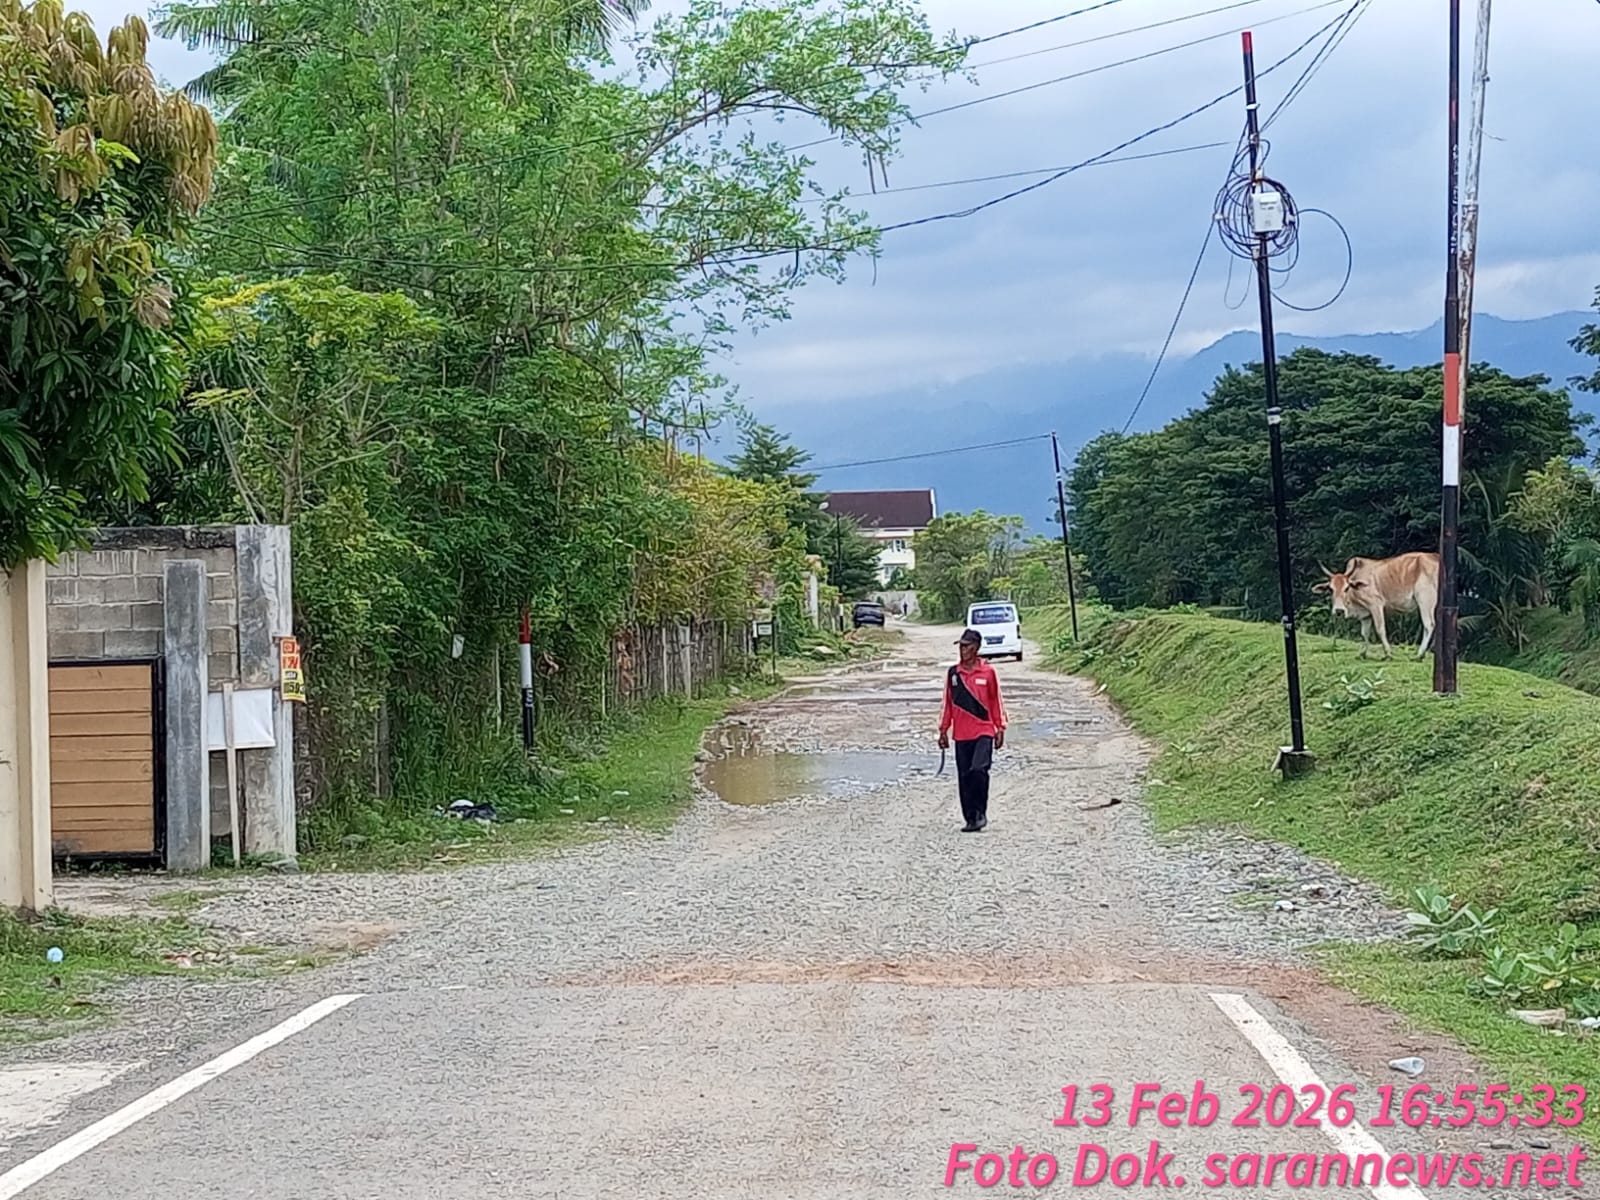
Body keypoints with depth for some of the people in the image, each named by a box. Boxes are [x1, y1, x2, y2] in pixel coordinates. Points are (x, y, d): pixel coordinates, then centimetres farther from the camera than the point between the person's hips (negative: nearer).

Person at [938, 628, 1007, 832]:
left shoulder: (988, 672, 0)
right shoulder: (953, 673, 8)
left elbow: (996, 701, 6)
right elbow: (948, 703, 14)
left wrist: (1000, 729, 5)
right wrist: (943, 731, 12)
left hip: (984, 732, -3)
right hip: (961, 735, 3)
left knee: (978, 770, -19)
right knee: (964, 777, 3)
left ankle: (980, 813, -5)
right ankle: (970, 818, 12)